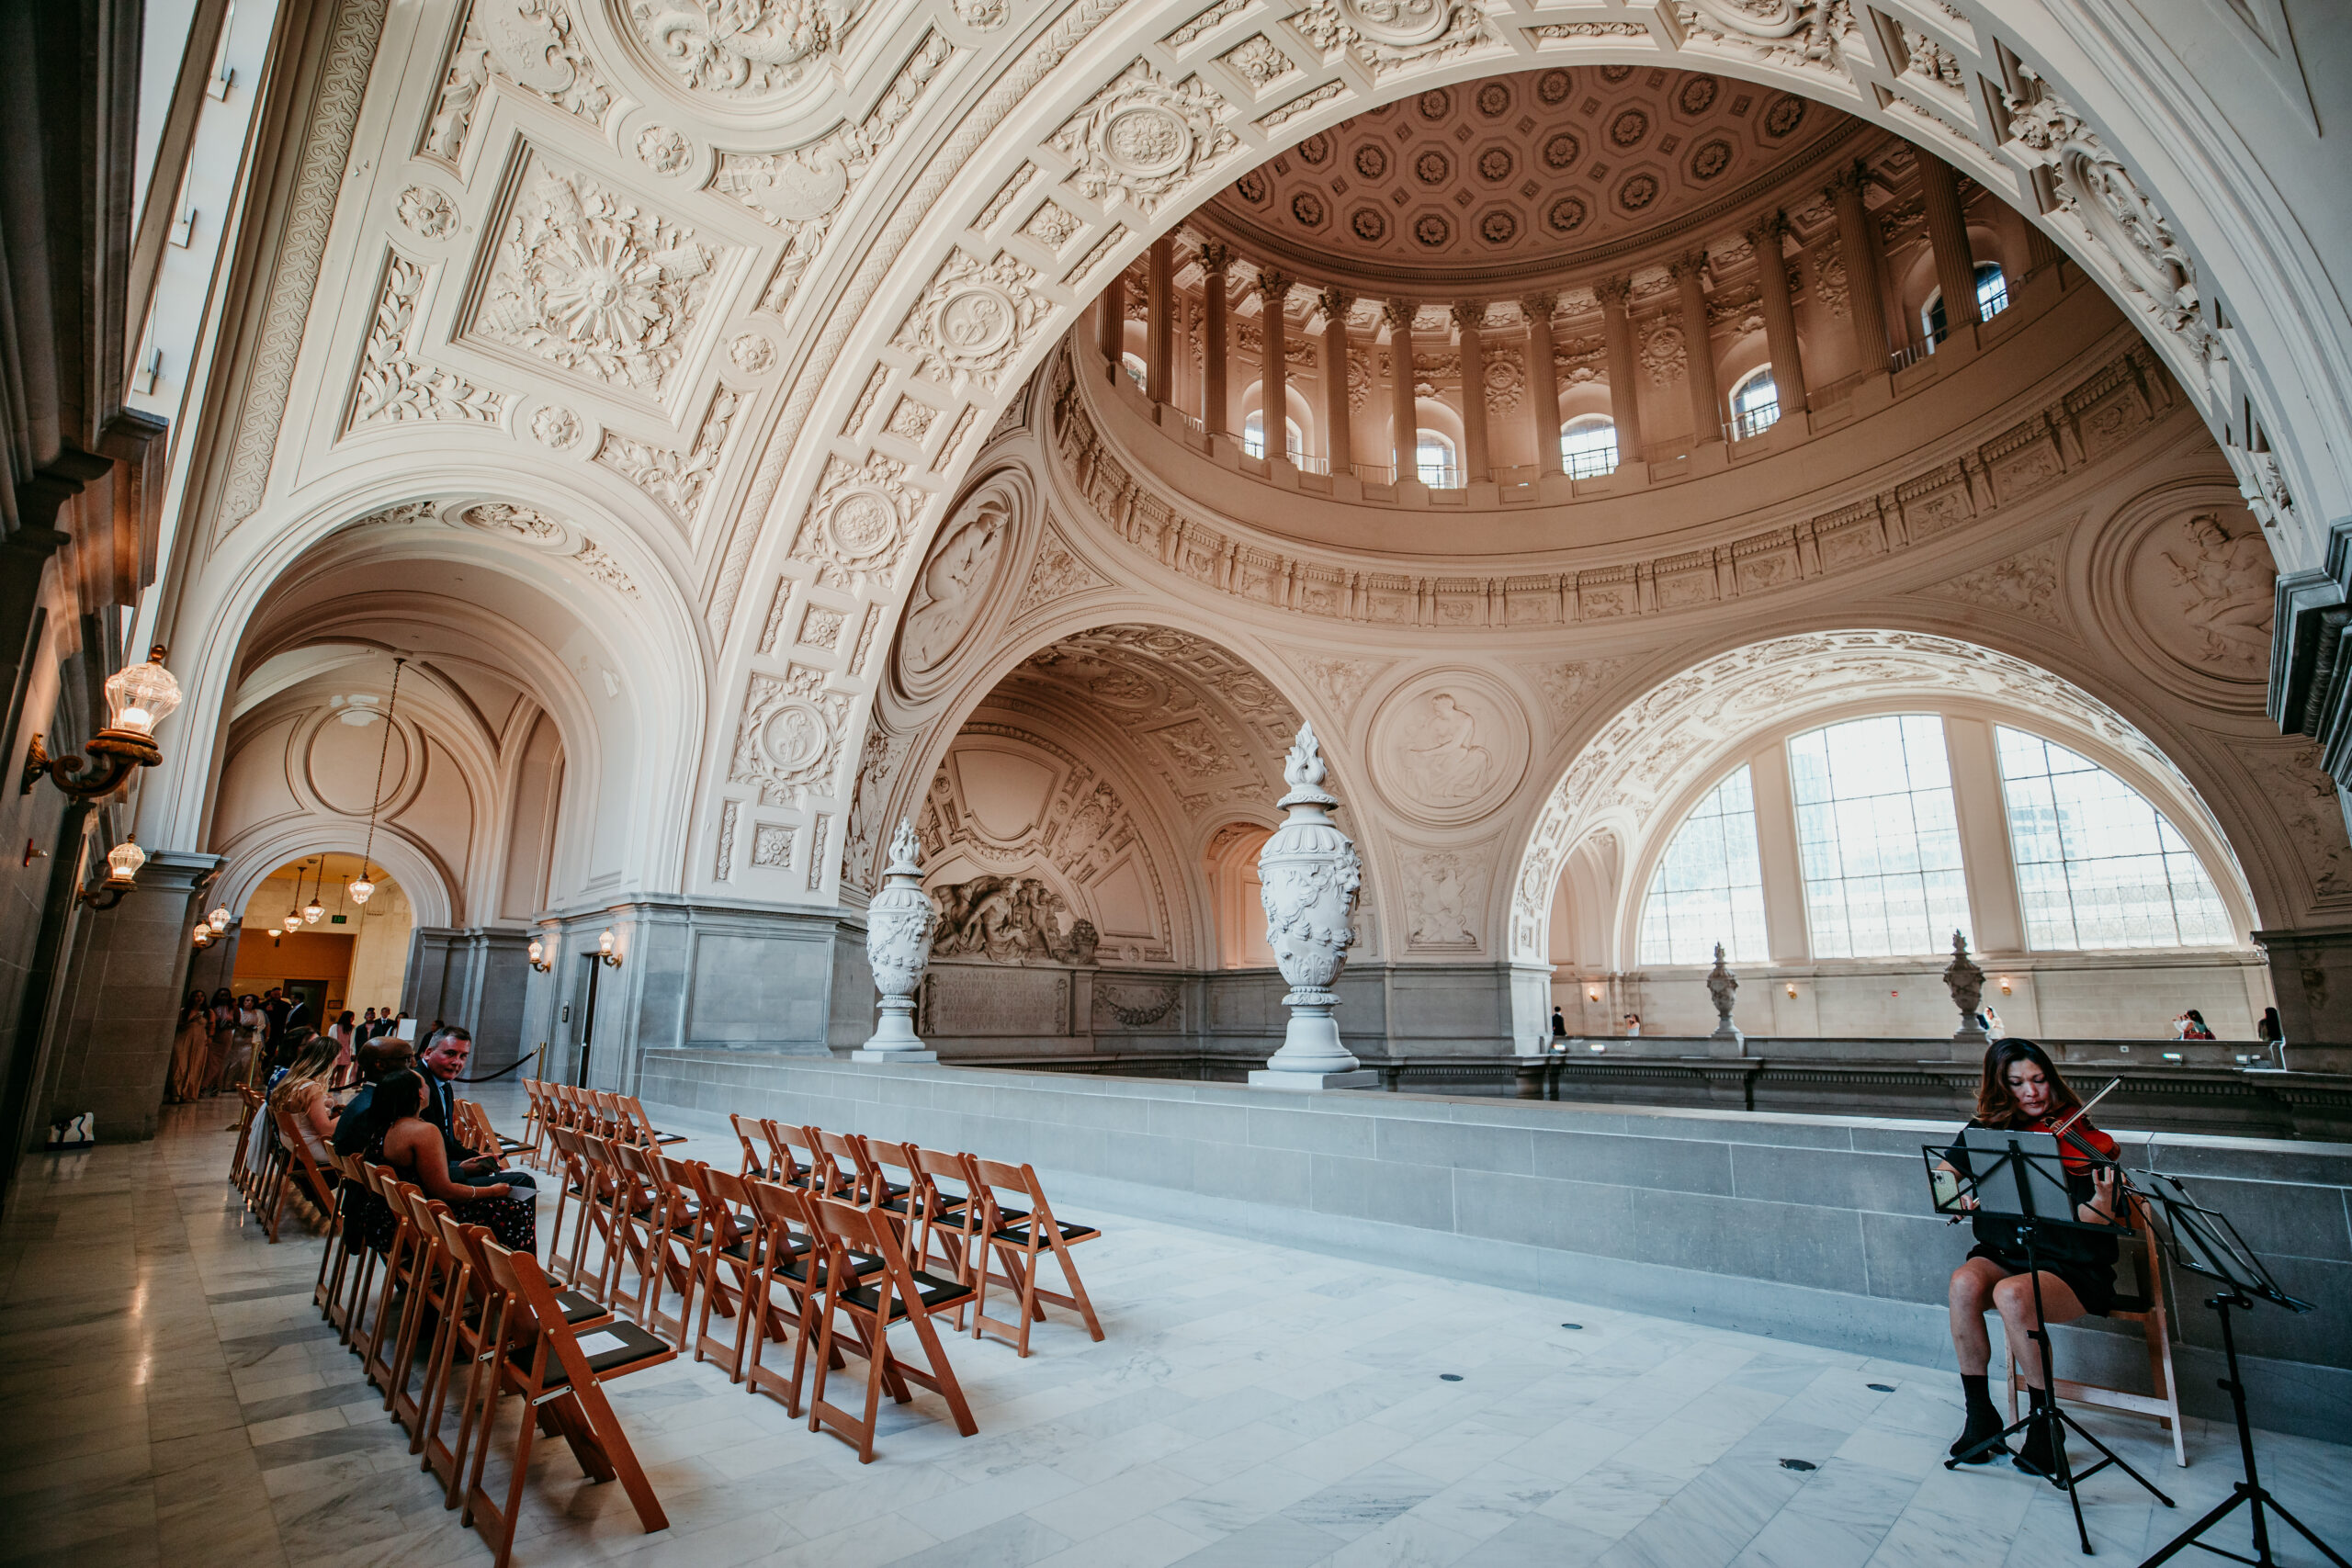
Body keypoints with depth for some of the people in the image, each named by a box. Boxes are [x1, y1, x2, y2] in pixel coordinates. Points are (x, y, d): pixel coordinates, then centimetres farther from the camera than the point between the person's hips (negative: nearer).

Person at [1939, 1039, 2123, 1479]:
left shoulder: (2078, 1140, -8)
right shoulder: (1986, 1130, 3)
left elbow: (2089, 1227, -15)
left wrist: (2104, 1202, -36)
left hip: (2071, 1269, -3)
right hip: (2003, 1255, 3)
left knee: (2011, 1294, -33)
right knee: (1965, 1282, -29)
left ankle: (2045, 1422, -9)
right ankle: (1979, 1414, -10)